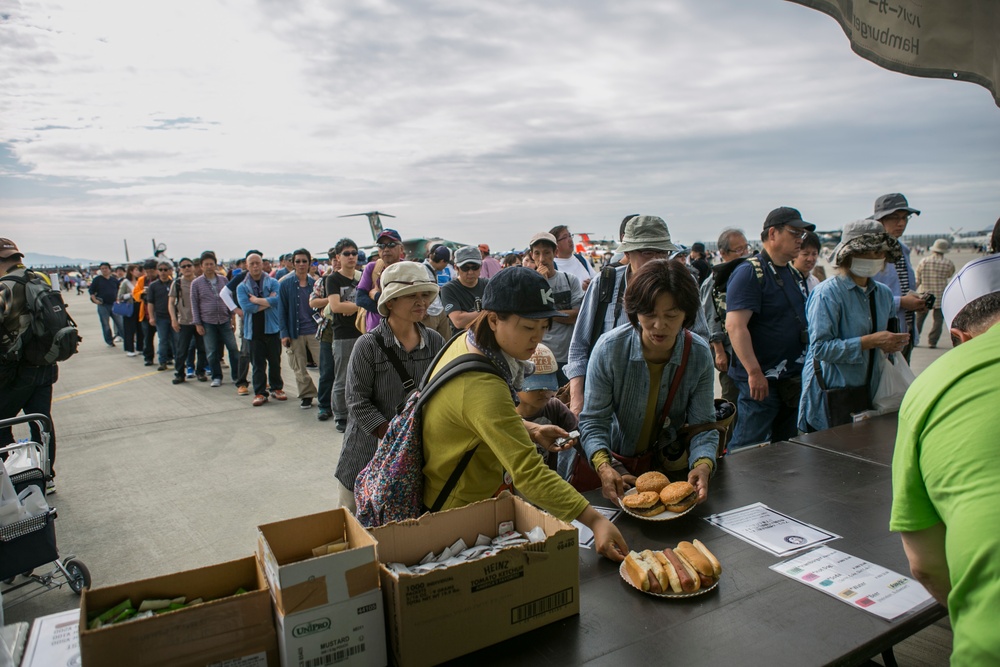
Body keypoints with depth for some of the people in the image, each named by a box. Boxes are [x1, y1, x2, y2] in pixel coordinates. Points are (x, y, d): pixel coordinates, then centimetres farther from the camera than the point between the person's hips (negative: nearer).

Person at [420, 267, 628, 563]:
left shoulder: (465, 343, -5)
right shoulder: (481, 387, -35)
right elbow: (528, 472, -39)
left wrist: (530, 430, -1)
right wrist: (595, 520, -41)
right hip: (459, 511, -9)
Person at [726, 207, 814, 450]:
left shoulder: (794, 274, 13)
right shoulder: (749, 273, -14)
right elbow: (735, 325, -23)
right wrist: (754, 373, -26)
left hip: (794, 378, 9)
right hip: (761, 380, -9)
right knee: (747, 449, -1)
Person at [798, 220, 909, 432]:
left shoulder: (884, 294, 11)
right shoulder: (827, 293, -11)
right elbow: (821, 347, -19)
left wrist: (895, 343, 5)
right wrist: (870, 341, -20)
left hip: (870, 392, 7)